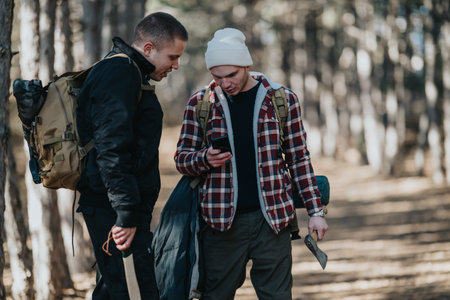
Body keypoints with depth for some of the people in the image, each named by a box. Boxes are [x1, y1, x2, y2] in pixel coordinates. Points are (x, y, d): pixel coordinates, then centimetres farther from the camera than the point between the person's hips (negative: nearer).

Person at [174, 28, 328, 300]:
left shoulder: (282, 99, 4)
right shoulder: (200, 103, 5)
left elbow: (299, 159, 9)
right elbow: (182, 158, 10)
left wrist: (315, 210, 5)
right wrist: (206, 159, -13)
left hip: (272, 218, 0)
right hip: (221, 221, 1)